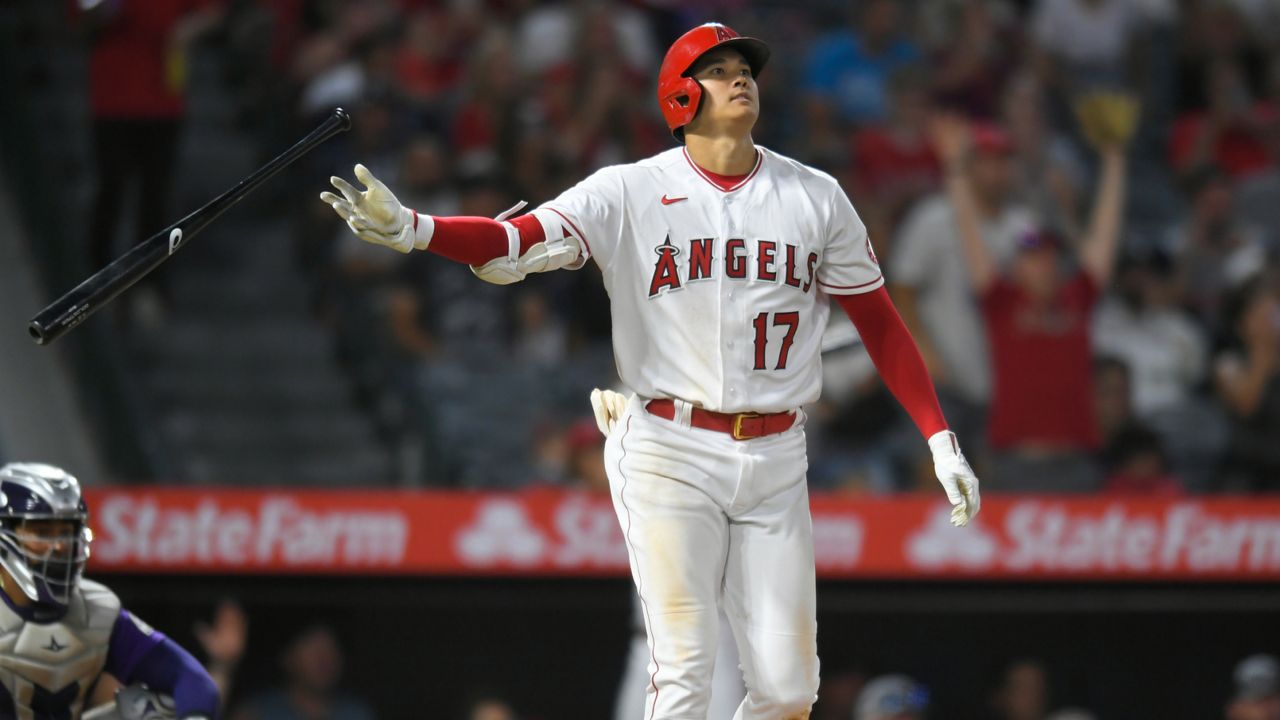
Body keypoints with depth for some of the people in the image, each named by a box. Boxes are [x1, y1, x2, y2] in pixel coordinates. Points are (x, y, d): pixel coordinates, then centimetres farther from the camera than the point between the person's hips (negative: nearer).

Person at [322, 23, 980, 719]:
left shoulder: (815, 197, 7)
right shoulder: (629, 193, -3)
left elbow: (880, 322, 12)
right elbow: (515, 242, -16)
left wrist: (940, 440, 5)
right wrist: (410, 228, -34)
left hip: (775, 462, 3)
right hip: (668, 453, -3)